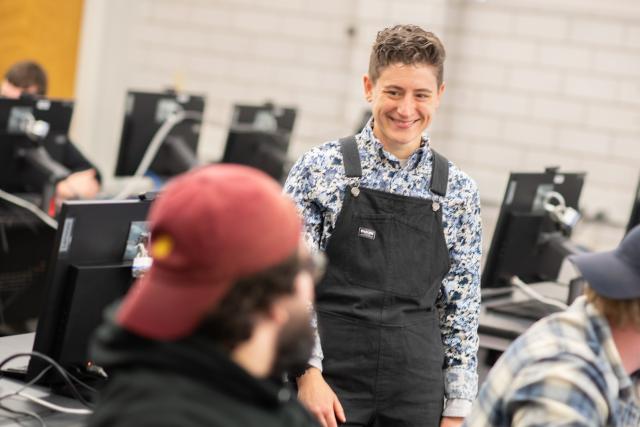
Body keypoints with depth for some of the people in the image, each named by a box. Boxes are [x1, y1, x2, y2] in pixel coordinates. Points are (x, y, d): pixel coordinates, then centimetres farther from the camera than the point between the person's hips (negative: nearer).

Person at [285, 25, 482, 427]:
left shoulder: (458, 192, 4)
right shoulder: (319, 170, -2)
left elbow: (462, 309, 7)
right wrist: (308, 374, -10)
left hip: (418, 393, 2)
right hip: (331, 382, -2)